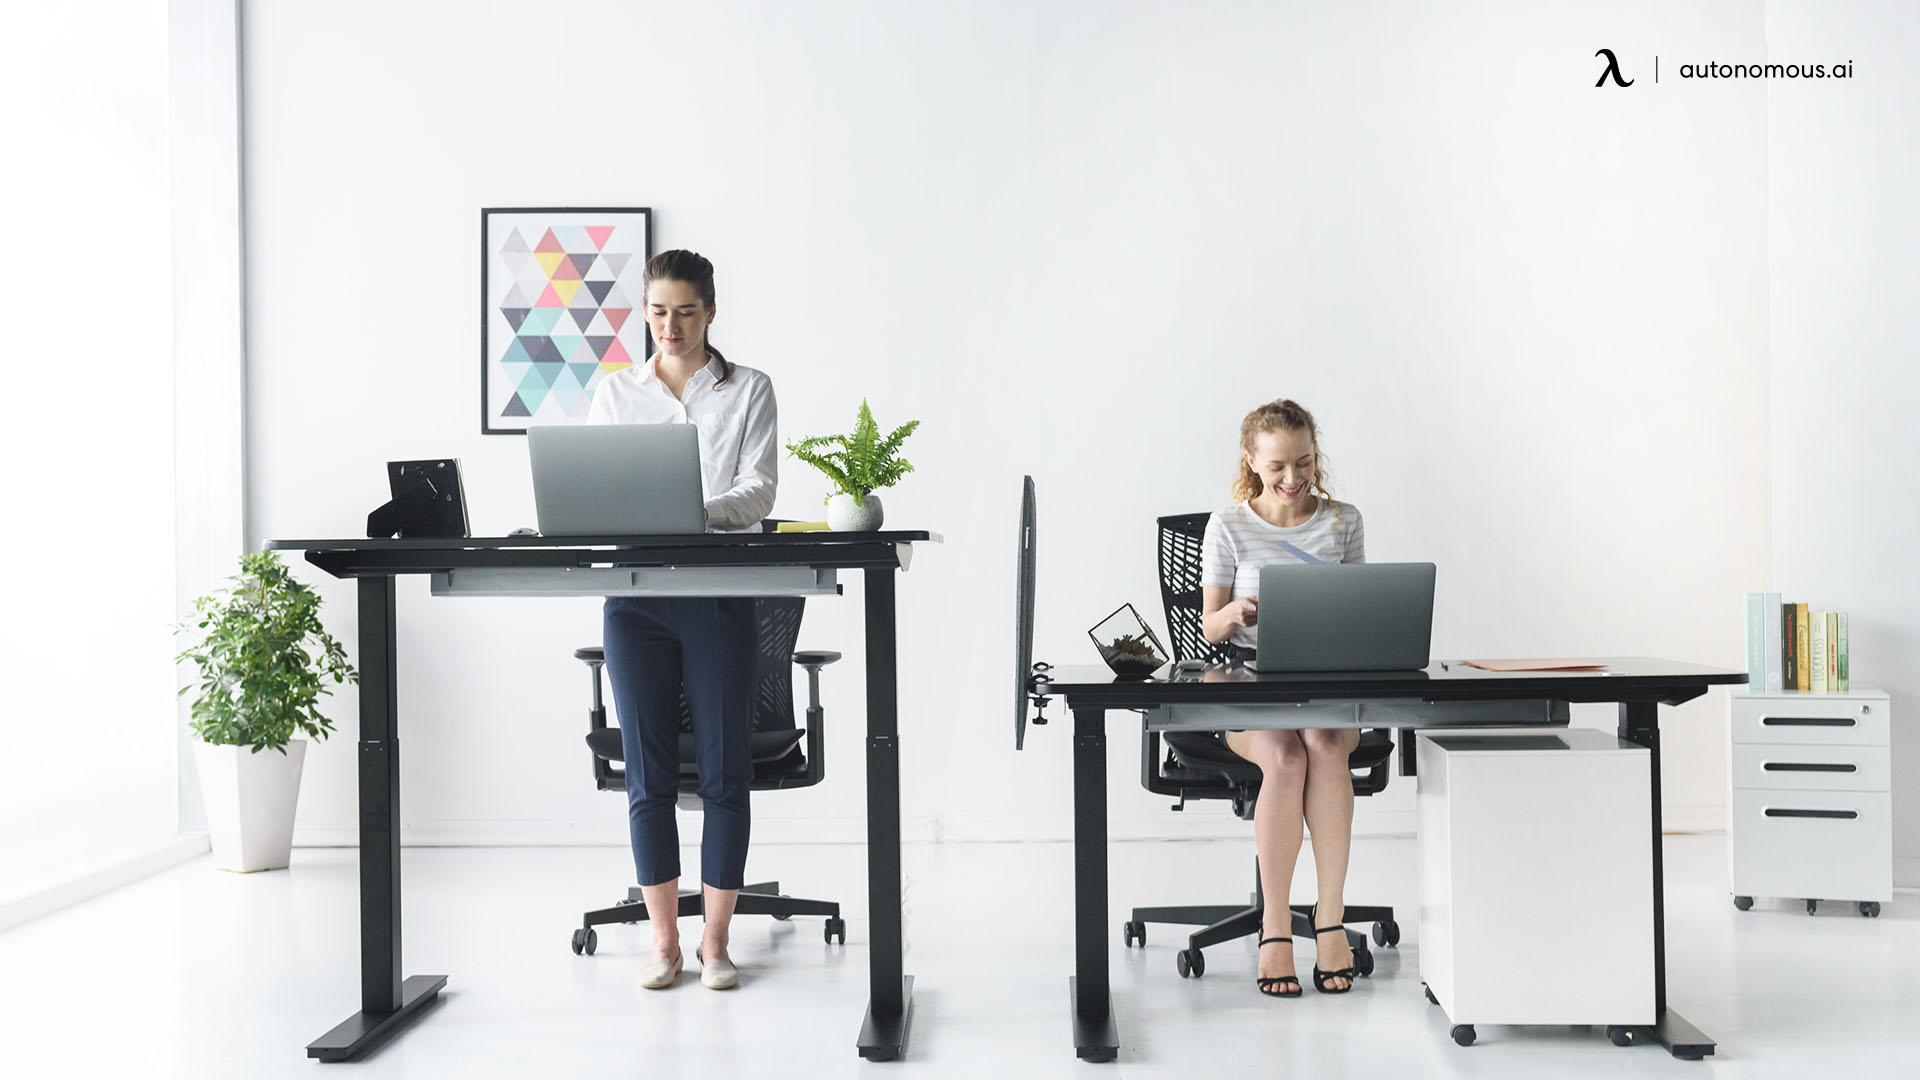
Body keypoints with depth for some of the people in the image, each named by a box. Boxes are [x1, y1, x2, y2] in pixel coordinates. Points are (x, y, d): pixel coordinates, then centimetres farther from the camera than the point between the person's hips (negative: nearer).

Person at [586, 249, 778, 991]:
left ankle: (715, 941, 12)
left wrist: (695, 513, -24)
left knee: (724, 770, 1)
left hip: (722, 591, -1)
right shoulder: (616, 393, 13)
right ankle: (664, 941, 14)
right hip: (636, 594, 2)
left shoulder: (748, 390, 6)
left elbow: (759, 490, -5)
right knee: (648, 773, 3)